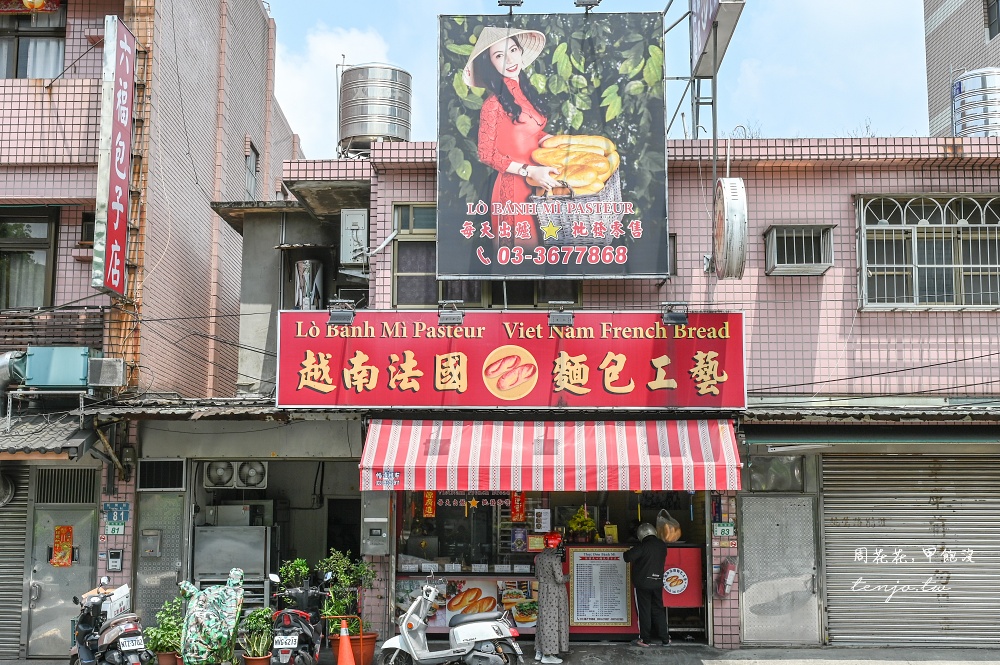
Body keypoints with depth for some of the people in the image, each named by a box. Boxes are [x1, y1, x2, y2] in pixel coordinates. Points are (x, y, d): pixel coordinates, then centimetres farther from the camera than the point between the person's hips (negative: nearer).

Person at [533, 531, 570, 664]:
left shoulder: (538, 557, 4)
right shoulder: (555, 558, -20)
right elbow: (559, 579, -20)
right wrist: (567, 577, -2)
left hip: (542, 591, 8)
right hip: (555, 592, -8)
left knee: (543, 619, 16)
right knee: (552, 621, 0)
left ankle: (539, 651, 23)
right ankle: (548, 654, 3)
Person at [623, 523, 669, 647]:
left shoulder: (642, 546, -15)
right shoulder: (662, 545, 4)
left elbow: (628, 557, -21)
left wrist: (628, 552, 2)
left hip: (642, 583, -5)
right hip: (658, 583, 5)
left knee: (644, 611, 2)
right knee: (659, 610, 13)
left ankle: (646, 639, 5)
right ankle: (665, 638, 14)